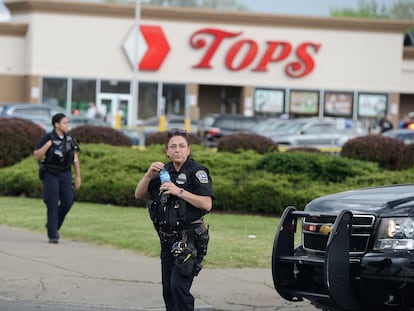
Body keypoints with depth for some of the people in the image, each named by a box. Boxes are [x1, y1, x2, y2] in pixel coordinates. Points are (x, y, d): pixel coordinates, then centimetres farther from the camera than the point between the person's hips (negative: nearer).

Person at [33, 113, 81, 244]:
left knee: (67, 203, -5)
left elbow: (75, 158, 8)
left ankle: (52, 225, 20)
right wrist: (47, 145, -26)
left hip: (65, 175, 4)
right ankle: (53, 235, -5)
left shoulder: (69, 138, 4)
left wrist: (78, 176, 4)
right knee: (53, 205, -11)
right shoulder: (47, 138, -10)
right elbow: (37, 156, -13)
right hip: (50, 175, -4)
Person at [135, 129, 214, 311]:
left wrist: (179, 192, -25)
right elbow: (139, 195, 8)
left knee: (179, 286, -18)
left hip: (189, 240, -7)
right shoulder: (164, 172, 13)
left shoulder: (197, 172, -8)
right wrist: (149, 175, -9)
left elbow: (207, 204, -20)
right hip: (168, 240, 7)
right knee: (168, 289, 11)